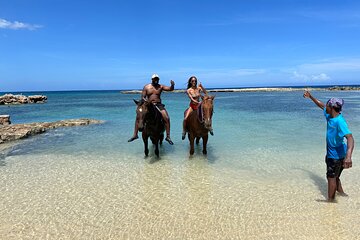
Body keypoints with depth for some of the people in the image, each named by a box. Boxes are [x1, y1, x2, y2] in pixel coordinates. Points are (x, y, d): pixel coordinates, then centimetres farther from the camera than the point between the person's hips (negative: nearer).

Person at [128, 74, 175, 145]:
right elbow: (143, 97, 5)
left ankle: (168, 136, -11)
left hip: (158, 105, 0)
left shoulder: (161, 87, 5)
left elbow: (170, 89, -3)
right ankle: (135, 135, -3)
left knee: (167, 118, -20)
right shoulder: (146, 87, 5)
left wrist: (172, 85, -25)